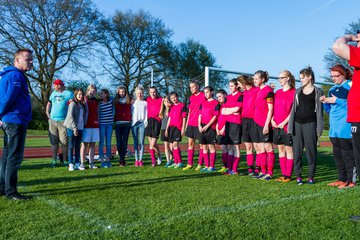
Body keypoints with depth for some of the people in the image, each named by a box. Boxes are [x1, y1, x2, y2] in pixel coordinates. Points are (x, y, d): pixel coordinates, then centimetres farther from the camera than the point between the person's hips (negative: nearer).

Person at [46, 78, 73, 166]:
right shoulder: (53, 93, 16)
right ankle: (54, 160, 11)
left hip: (63, 121, -5)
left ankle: (65, 160, 5)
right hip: (52, 121, 5)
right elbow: (49, 103, 26)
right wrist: (47, 113, 12)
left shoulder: (69, 94, -1)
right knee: (54, 142, 6)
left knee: (64, 142, -3)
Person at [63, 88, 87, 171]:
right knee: (71, 146, -1)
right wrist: (75, 128, -17)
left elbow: (85, 115, 17)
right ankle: (71, 164, 2)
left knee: (78, 146, 9)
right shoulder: (73, 103, -7)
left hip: (80, 128, 6)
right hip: (72, 128, -6)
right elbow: (70, 116, -14)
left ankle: (77, 163, 13)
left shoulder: (82, 104, 13)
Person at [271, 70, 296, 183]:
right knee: (280, 149, 9)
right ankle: (283, 174, 16)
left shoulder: (293, 92, -6)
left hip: (287, 125, -7)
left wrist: (284, 123, -15)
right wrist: (272, 119, 2)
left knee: (288, 149, -2)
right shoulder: (277, 93, 15)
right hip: (277, 126, 7)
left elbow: (293, 110, -11)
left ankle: (288, 175, 3)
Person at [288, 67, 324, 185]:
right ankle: (298, 176, 9)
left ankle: (311, 176, 9)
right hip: (298, 123, 3)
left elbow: (320, 110, 3)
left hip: (310, 124, -3)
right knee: (297, 151, 2)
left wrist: (319, 128, -4)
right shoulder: (298, 91, 14)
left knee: (311, 151, 0)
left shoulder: (318, 91, 5)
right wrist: (291, 126, 7)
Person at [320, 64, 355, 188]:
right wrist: (325, 102, 3)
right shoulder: (332, 89, 18)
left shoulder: (350, 85, -2)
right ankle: (342, 179, 18)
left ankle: (350, 180, 0)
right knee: (337, 154, 9)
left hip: (346, 127, -7)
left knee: (347, 153, -6)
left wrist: (337, 100, -15)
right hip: (334, 127, 7)